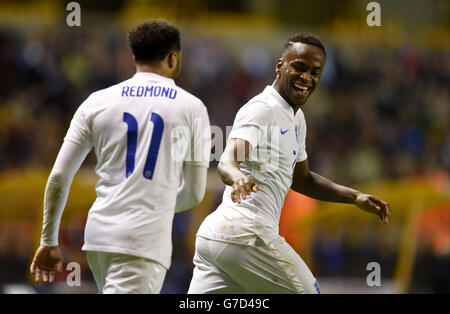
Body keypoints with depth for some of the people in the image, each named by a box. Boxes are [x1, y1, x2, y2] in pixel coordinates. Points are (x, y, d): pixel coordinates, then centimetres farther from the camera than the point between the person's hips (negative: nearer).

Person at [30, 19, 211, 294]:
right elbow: (195, 193, 7)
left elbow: (59, 177, 6)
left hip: (98, 232, 5)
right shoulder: (191, 107, 3)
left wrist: (49, 241, 15)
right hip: (146, 240, -4)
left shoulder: (97, 102, 8)